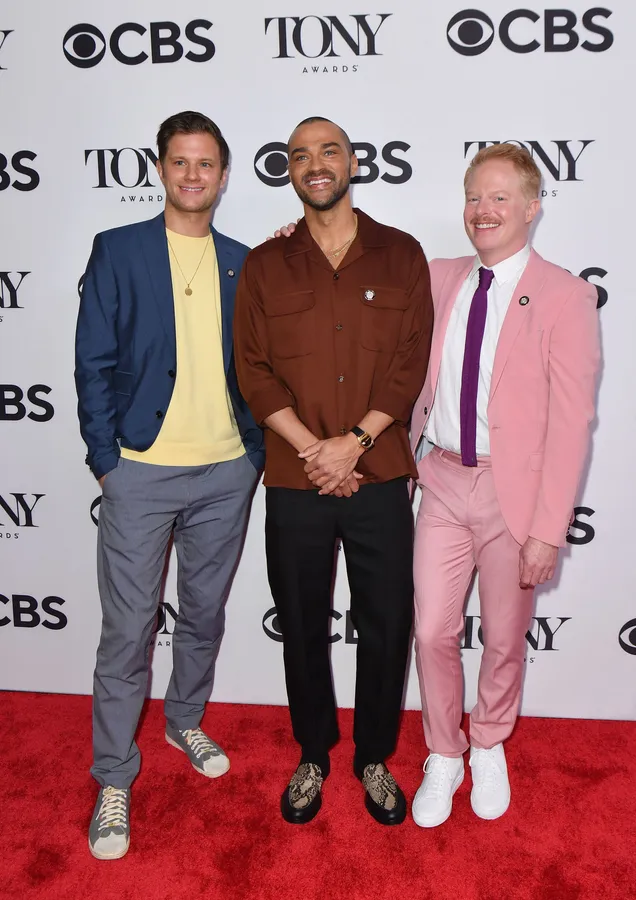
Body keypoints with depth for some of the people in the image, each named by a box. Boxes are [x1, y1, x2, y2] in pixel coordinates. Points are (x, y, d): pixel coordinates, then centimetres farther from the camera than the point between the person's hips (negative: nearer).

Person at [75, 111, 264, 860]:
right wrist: (106, 459, -8)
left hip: (227, 471, 4)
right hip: (142, 469, -3)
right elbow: (94, 363, -3)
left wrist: (257, 449, 3)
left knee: (205, 613, 17)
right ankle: (114, 782, 18)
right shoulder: (118, 251, 0)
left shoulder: (242, 263, 10)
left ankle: (186, 723, 40)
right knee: (128, 629, 2)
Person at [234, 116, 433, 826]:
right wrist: (313, 450, -13)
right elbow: (252, 370, -2)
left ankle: (375, 758, 33)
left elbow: (412, 362, -3)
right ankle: (313, 757, 36)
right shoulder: (264, 266, 5)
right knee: (303, 627, 13)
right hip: (294, 484, 1)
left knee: (386, 626, 9)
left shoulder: (401, 255, 4)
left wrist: (353, 442, -14)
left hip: (380, 479, 0)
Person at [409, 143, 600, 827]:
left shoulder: (565, 296, -7)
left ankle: (489, 747, 41)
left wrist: (548, 530, -14)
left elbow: (569, 422, -11)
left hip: (512, 489, -3)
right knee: (432, 631, 8)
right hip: (442, 482, 3)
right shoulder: (438, 279, 6)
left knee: (504, 637, 13)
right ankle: (443, 757, 33)